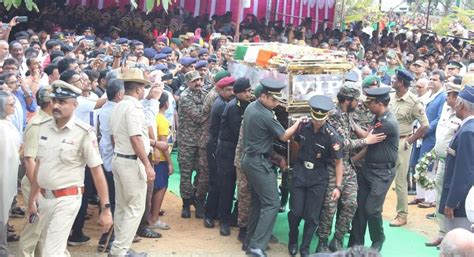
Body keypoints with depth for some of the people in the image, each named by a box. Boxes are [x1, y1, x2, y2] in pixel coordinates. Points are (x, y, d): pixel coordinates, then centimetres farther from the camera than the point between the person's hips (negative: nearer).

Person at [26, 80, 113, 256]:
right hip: (44, 197, 6)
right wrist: (31, 200, 15)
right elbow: (39, 166, 11)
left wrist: (106, 209, -15)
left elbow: (97, 171, -13)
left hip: (66, 199, -6)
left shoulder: (84, 133, -14)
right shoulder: (44, 128, 3)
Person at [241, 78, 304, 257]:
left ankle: (249, 241, 22)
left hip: (250, 159, 10)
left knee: (257, 201, 17)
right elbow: (284, 136, -11)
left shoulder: (251, 107, 7)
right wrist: (298, 123, 5)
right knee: (272, 203, -8)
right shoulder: (265, 115, -22)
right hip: (259, 162, -10)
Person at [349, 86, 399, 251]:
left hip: (382, 172, -8)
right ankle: (356, 243, 16)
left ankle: (378, 240, 19)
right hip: (368, 168, 8)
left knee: (372, 209, -5)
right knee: (360, 206, 7)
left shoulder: (389, 123, -23)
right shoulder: (378, 118, 7)